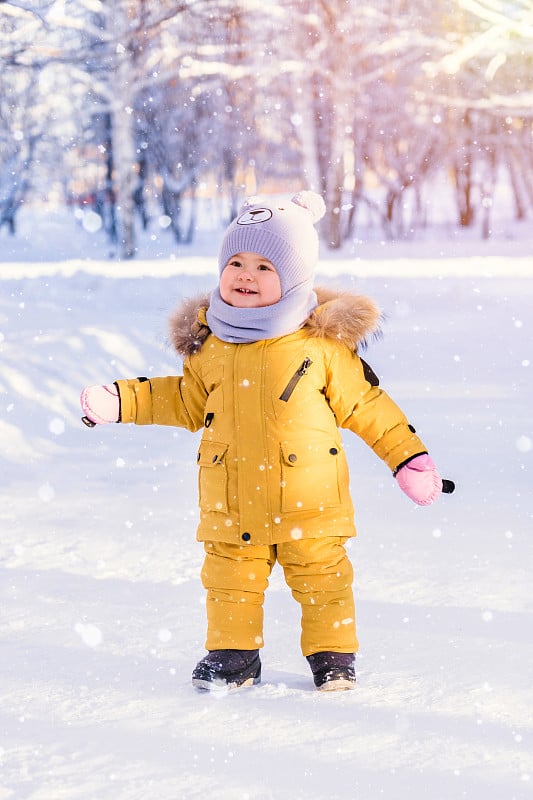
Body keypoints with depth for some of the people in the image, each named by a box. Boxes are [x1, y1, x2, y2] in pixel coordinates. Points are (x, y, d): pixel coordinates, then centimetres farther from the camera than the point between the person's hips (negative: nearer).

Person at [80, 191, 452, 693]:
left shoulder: (321, 342, -4)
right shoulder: (208, 345, 4)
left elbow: (364, 405, 4)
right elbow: (186, 402, 18)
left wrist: (409, 458, 3)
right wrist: (120, 402, 11)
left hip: (308, 500, -2)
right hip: (231, 504, 3)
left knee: (321, 577, 6)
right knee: (231, 579, 8)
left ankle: (333, 655, 21)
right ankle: (232, 653, 24)